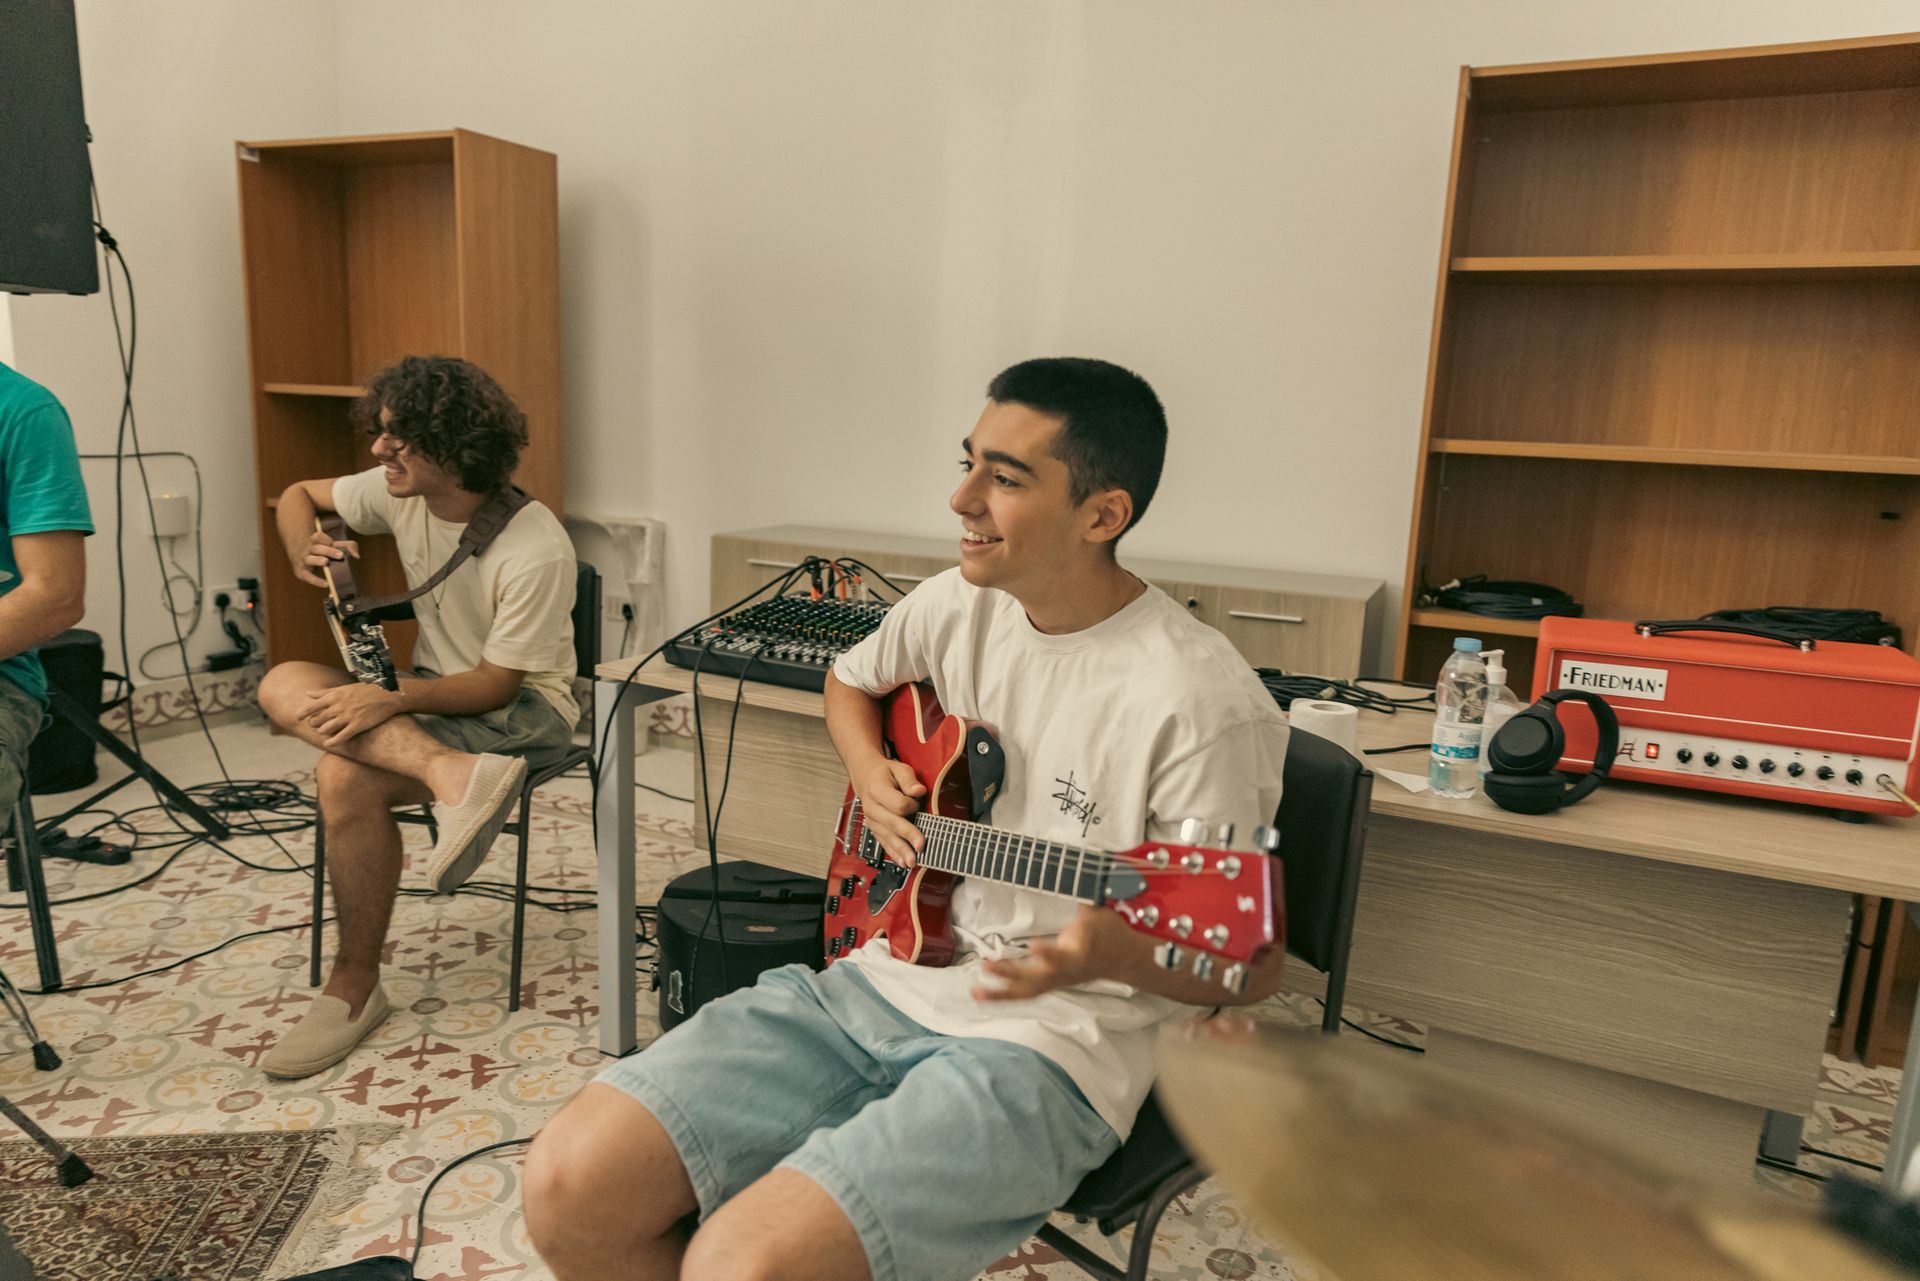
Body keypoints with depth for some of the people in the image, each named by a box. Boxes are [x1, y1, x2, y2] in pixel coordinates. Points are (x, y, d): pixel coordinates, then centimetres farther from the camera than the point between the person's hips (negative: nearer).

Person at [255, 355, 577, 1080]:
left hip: (523, 711, -7)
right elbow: (298, 494, 17)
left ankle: (355, 985, -13)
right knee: (283, 686, -20)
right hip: (432, 691, 8)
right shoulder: (401, 492, -3)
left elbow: (495, 685, -20)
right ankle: (454, 774, -38)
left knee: (346, 776, -30)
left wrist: (393, 699, -34)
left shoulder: (535, 550, -24)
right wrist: (305, 553, -5)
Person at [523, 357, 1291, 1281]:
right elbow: (848, 683, 26)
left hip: (1042, 1040, -6)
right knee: (568, 1187, -7)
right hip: (884, 978, 6)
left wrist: (1115, 955, -29)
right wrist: (872, 775, 4)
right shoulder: (958, 604, 3)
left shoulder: (1202, 703, -17)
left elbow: (1254, 968, -9)